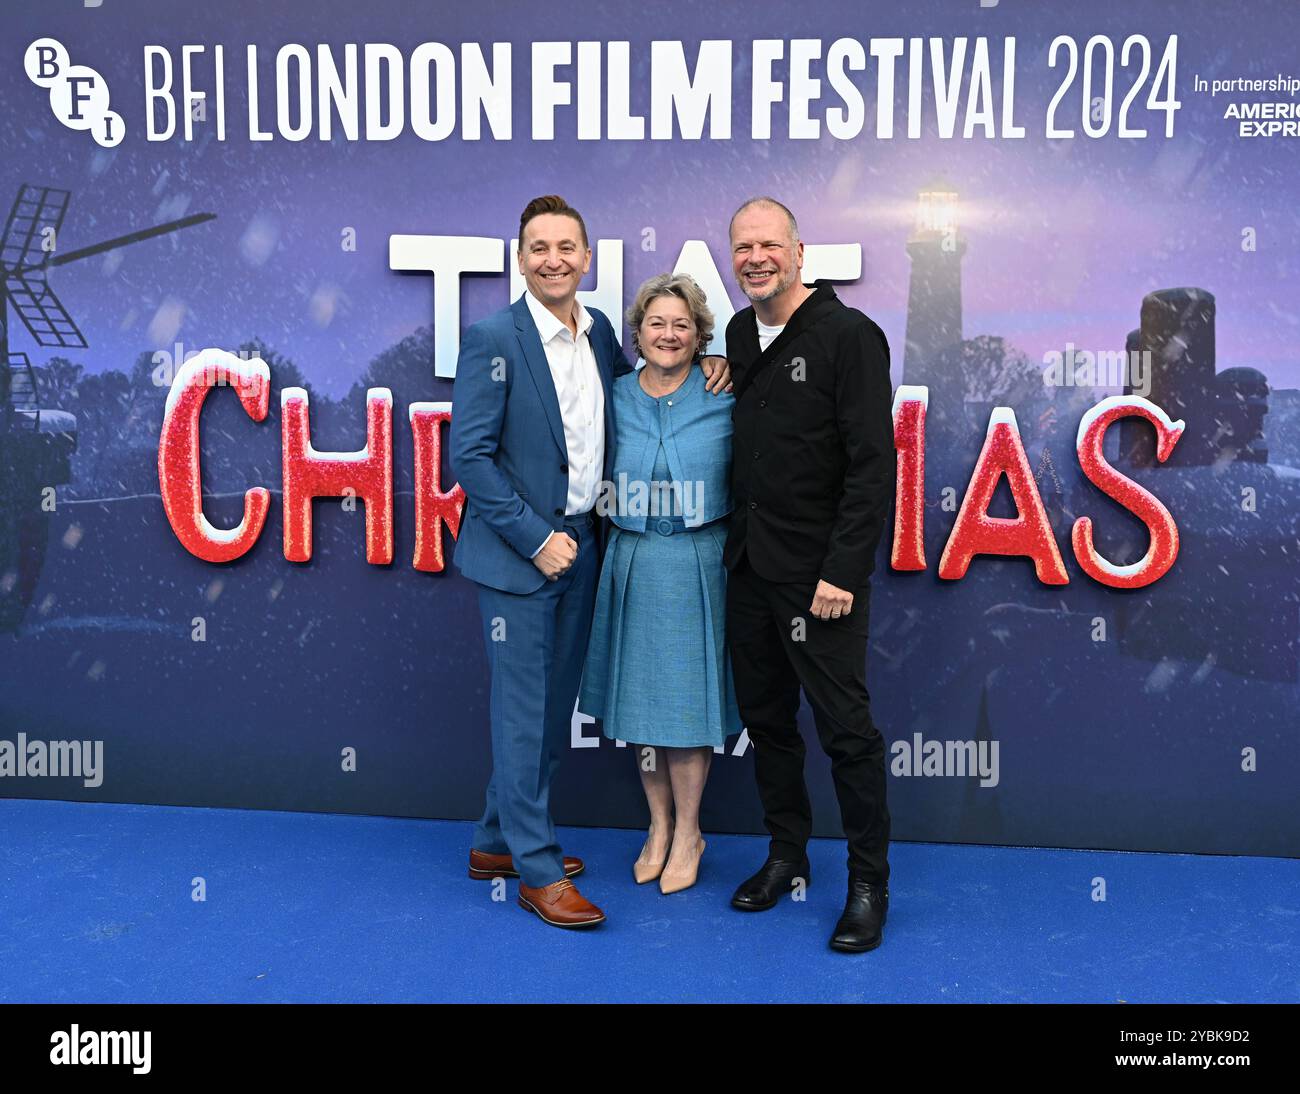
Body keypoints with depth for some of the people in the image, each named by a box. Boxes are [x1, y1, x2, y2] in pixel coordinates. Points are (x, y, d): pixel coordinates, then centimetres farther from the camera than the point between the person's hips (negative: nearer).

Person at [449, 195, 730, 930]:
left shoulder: (599, 331, 7)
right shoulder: (493, 340, -12)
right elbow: (470, 456, -14)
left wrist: (704, 365, 6)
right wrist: (536, 539, -16)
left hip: (579, 547, 7)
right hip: (519, 553, -7)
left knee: (553, 705, 15)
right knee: (525, 710, 1)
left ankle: (499, 841, 31)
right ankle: (538, 869, 13)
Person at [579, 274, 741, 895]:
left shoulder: (726, 396, -4)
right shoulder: (616, 397, 4)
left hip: (698, 564, -3)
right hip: (632, 563, 3)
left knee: (686, 698, 4)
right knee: (640, 695, 12)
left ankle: (688, 834, 23)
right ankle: (658, 826, 30)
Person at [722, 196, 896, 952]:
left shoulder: (849, 335, -10)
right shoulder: (739, 335, 11)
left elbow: (873, 465, -15)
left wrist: (843, 571, -20)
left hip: (819, 571, -7)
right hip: (750, 564, 7)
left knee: (846, 726, 0)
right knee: (766, 717, 14)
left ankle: (869, 882, 14)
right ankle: (787, 854, 30)